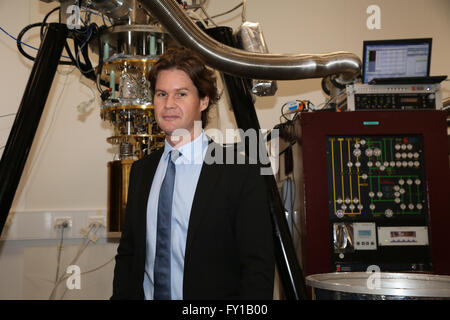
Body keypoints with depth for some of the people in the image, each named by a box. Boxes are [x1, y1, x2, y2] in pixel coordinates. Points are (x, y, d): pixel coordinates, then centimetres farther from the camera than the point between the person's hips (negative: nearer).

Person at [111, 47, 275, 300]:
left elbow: (259, 268, -14)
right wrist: (120, 296, -1)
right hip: (145, 293, 5)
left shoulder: (241, 173, -13)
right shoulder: (141, 171, 5)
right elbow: (127, 253, 9)